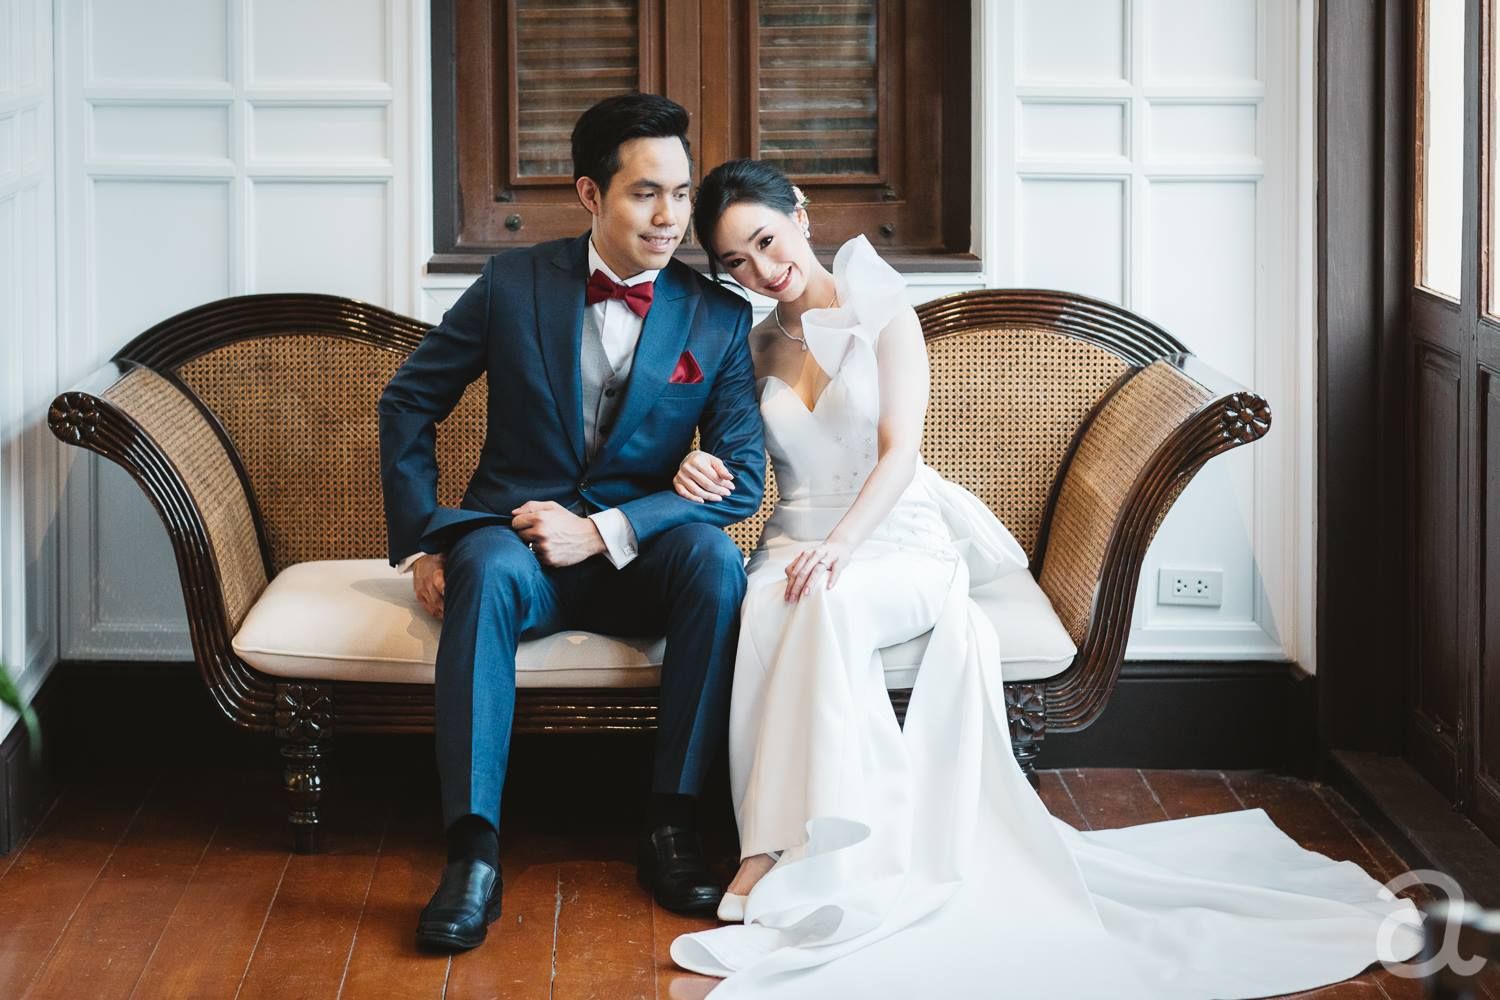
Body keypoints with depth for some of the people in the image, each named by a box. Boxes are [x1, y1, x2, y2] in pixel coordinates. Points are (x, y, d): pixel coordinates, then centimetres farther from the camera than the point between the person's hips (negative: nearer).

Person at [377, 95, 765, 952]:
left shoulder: (719, 319, 0)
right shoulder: (516, 283, 0)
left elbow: (742, 479, -6)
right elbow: (409, 402, 8)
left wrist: (602, 530, -18)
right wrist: (421, 540, -2)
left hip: (637, 559, 1)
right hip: (518, 535, -1)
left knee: (712, 558, -32)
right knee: (489, 569, -36)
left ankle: (673, 826, -25)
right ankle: (473, 852, -38)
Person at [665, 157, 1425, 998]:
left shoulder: (883, 315, 3)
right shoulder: (755, 346, 15)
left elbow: (900, 453, -8)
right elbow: (745, 471, 14)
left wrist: (839, 547, -24)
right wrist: (702, 472, -11)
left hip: (899, 545, -3)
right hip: (795, 547, 3)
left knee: (831, 605, -38)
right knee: (763, 613, -35)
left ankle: (784, 855, -38)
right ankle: (773, 845, -35)